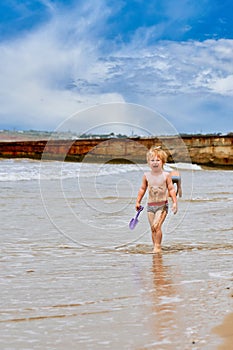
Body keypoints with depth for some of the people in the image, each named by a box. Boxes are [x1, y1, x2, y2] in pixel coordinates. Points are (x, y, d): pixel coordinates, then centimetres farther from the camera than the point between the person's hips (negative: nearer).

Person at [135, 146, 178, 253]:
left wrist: (175, 202, -7)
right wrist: (138, 202, 11)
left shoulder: (166, 175, -4)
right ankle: (155, 247, 12)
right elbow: (142, 189, 14)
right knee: (153, 228, 4)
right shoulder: (146, 176, 3)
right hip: (150, 205, 4)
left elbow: (171, 189, -1)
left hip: (162, 205, -4)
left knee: (157, 226, -16)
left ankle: (158, 247, -11)